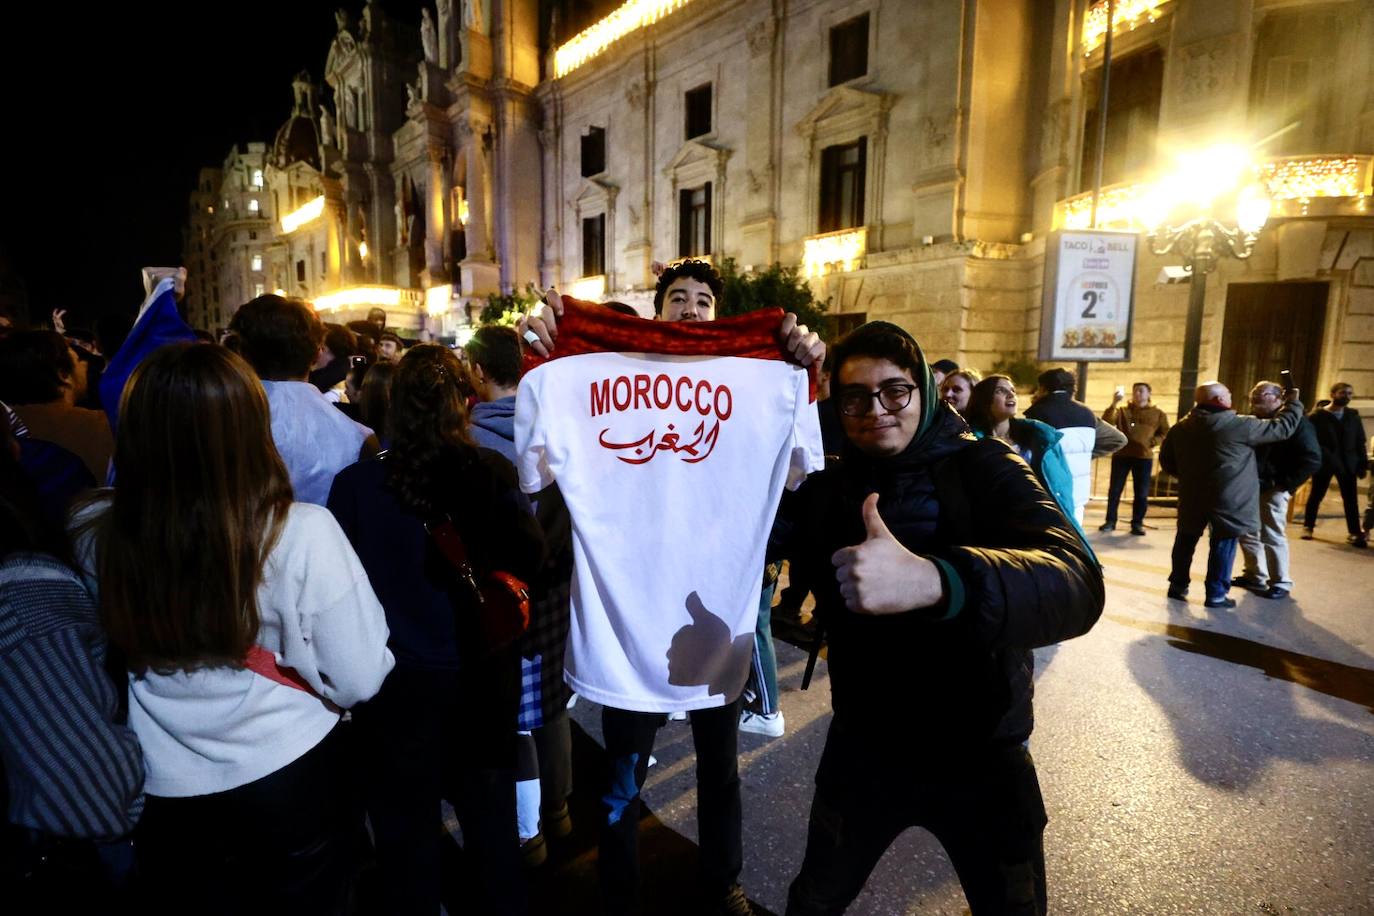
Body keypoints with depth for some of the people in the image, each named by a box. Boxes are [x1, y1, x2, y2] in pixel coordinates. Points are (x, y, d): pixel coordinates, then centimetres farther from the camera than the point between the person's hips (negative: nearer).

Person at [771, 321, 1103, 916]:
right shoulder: (830, 488, -2)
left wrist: (933, 581, -53)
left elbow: (1077, 583, -33)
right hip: (862, 749, 3)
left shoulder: (983, 466, -16)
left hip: (980, 754, -2)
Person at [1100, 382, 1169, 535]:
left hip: (1144, 457, 0)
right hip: (1121, 455, 0)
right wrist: (1114, 404, -19)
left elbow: (1165, 433, 11)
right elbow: (1106, 422, -10)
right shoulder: (1122, 410, 6)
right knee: (1115, 490, 2)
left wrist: (1152, 442, -6)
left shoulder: (1158, 414, 9)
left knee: (1141, 493, 2)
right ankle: (1110, 521, 11)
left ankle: (1137, 524, 11)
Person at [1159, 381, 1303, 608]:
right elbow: (1281, 428, -1)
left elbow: (1166, 460, 10)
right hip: (1228, 497, -4)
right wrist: (1293, 403, 15)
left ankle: (1178, 585, 22)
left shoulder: (1181, 427, 3)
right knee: (1223, 542, 4)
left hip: (1192, 494, 5)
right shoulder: (1240, 425, -11)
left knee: (1186, 538, 16)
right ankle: (1216, 595, 9)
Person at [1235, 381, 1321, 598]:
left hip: (1271, 489, -7)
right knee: (1247, 533, 13)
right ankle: (1254, 575, 27)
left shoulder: (1294, 421, -10)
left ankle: (1280, 583, 11)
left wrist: (1285, 484, -16)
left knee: (1272, 535, -2)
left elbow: (1312, 459, -14)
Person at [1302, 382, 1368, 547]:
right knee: (1316, 495, 6)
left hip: (1347, 463, 3)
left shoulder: (1353, 415, 10)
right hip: (1323, 462, -3)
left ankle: (1354, 533, 5)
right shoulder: (1318, 415, -2)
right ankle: (1308, 527, 18)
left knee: (1351, 499, 1)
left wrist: (1363, 464, 4)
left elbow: (1360, 441, 10)